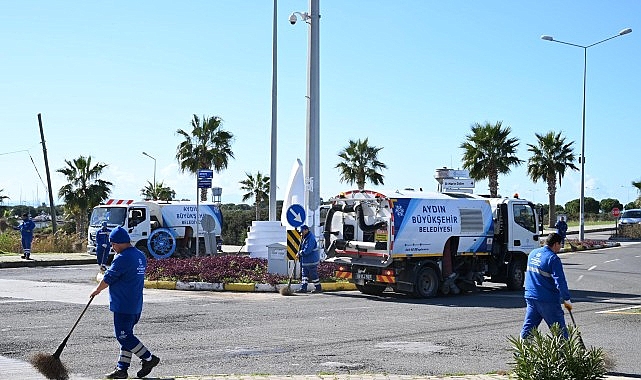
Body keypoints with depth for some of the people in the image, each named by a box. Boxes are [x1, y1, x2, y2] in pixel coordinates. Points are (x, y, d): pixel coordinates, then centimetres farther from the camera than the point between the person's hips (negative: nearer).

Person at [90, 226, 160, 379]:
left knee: (124, 336, -2)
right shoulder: (141, 256, 11)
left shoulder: (122, 258, -18)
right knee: (126, 336, 13)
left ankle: (149, 358, 1)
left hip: (123, 306, -10)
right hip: (136, 306, 10)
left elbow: (107, 279, -12)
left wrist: (97, 290, 6)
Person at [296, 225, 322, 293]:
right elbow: (302, 247, 23)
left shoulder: (311, 238, -21)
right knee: (304, 274, 9)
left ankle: (318, 288, 11)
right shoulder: (304, 238, 11)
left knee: (313, 275, 0)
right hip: (305, 261, 10)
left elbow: (307, 250, -26)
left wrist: (299, 253, -14)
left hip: (311, 261, -10)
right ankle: (303, 288, 12)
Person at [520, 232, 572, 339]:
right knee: (560, 330, 2)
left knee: (528, 328, 10)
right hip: (548, 300, -7)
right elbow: (560, 281, -17)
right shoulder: (553, 258, -13)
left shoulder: (532, 253, 11)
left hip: (530, 297, 7)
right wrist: (567, 300, -11)